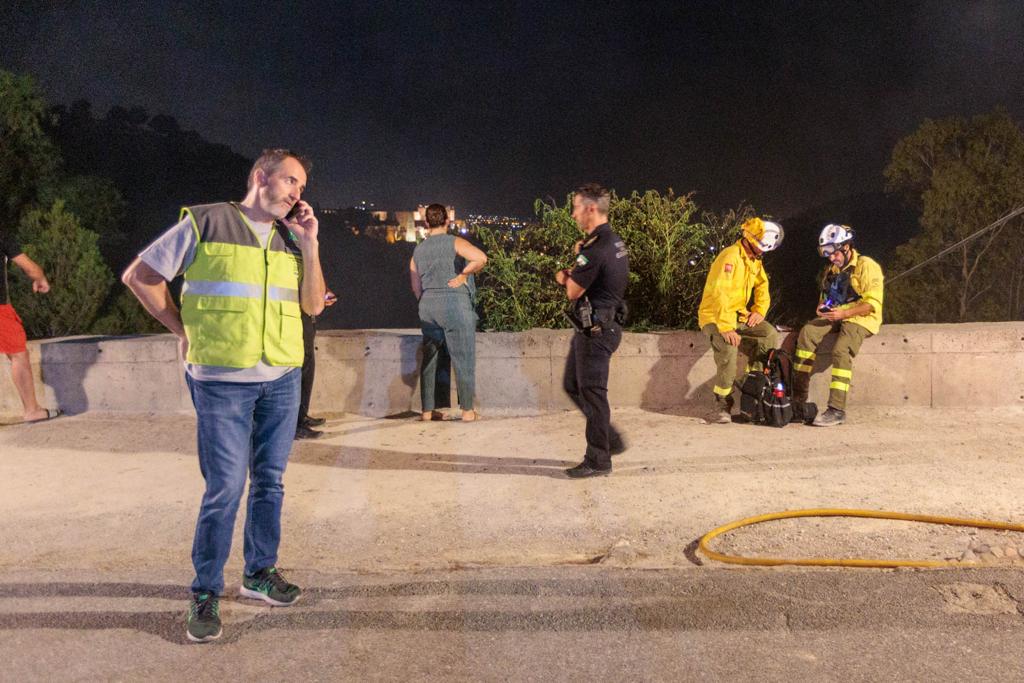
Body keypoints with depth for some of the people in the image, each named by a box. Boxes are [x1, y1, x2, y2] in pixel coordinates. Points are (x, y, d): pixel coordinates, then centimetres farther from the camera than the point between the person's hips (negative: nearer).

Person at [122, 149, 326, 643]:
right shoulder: (205, 222, -4)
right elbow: (138, 276, 1)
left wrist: (309, 244, -2)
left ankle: (260, 571, 28)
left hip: (282, 379, 5)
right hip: (222, 380, -5)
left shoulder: (289, 237, 11)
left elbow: (313, 305, 6)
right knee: (225, 488, -4)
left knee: (269, 480, 12)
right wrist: (183, 330, 1)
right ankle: (205, 593, 12)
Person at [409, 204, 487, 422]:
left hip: (427, 306, 5)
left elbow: (416, 287, 13)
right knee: (463, 359, 3)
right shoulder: (455, 242, -4)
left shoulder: (418, 250, 12)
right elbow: (481, 258, -22)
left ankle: (427, 410, 16)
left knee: (429, 359, 13)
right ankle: (467, 410, 7)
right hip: (455, 304, -5)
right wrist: (462, 275, -10)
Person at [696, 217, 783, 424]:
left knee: (771, 335, -10)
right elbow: (719, 293, -29)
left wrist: (759, 311, 3)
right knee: (728, 349, -32)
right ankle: (721, 405, -21)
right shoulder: (730, 256, -20)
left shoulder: (755, 260, 10)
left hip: (738, 315, 8)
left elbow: (762, 286, 22)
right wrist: (726, 328, -35)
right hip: (715, 317, -8)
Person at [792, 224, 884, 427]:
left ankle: (837, 410, -29)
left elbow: (873, 304, -15)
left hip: (860, 319, -7)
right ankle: (798, 398, -23)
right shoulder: (832, 269, 18)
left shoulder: (866, 266, -7)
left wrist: (843, 313, -24)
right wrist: (822, 307, 6)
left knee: (841, 350, -32)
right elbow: (825, 295, 31)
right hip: (836, 316, 7)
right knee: (807, 332, -20)